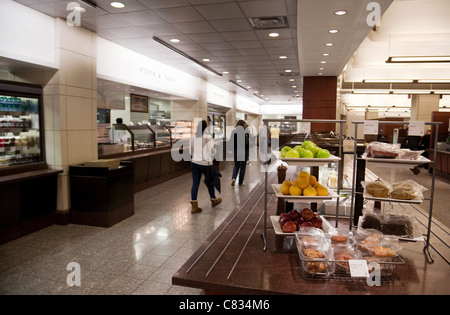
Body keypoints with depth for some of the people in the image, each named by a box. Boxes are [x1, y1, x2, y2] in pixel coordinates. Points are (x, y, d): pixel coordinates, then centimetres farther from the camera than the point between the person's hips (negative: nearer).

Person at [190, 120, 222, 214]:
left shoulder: (193, 136, 3)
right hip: (205, 164, -4)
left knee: (195, 184, 5)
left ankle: (194, 206, 3)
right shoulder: (208, 137, -14)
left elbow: (191, 151, 10)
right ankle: (214, 200, 35)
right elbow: (212, 152, -16)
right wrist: (215, 150, 5)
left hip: (194, 163, 4)